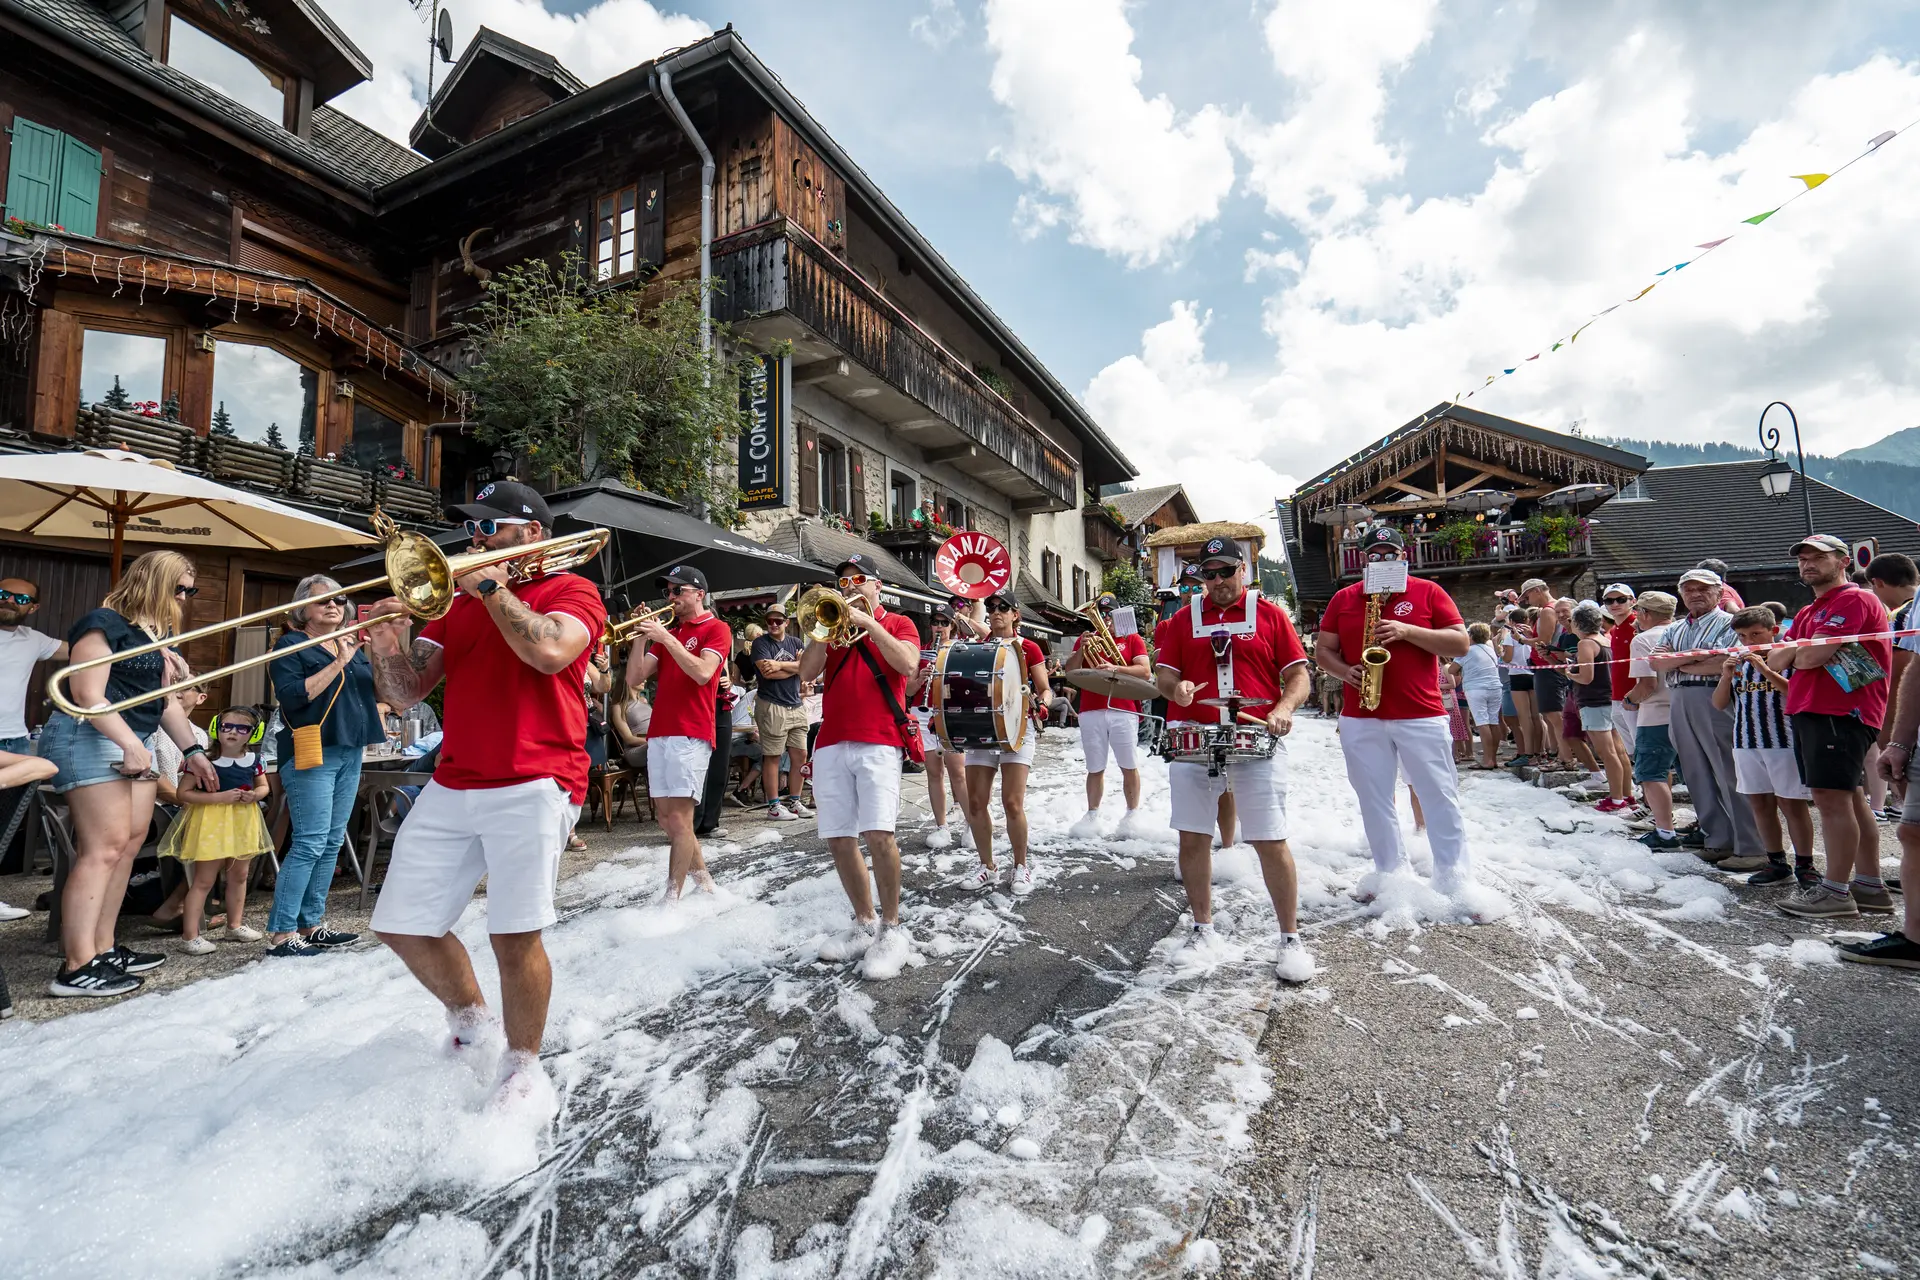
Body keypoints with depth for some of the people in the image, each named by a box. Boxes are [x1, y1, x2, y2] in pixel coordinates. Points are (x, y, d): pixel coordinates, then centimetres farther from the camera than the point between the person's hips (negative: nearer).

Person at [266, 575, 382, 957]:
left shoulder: (353, 645, 17)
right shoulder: (290, 646, -1)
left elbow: (377, 689, 13)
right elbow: (293, 697, -14)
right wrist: (338, 663, -18)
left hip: (350, 752, 7)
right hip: (311, 753, -7)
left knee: (332, 843, 8)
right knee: (309, 842, -11)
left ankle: (311, 925, 16)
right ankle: (280, 934, -4)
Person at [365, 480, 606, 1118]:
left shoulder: (571, 590, 3)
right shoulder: (457, 603, 18)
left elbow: (549, 650, -19)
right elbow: (405, 693, 11)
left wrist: (494, 589, -11)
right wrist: (387, 644, -8)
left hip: (532, 786, -6)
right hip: (450, 787, 7)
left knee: (515, 935, -11)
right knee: (402, 926, 9)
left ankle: (523, 1065, 11)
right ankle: (470, 1017, 33)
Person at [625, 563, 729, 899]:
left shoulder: (716, 629, 2)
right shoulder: (665, 633, 21)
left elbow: (702, 673, -16)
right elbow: (635, 679, 11)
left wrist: (665, 638, -16)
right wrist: (642, 636, 0)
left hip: (691, 735, -7)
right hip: (658, 734, 7)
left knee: (679, 820, -9)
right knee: (667, 820, 10)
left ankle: (672, 898, -4)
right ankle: (703, 880, 25)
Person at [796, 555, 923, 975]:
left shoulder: (898, 623, 12)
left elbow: (908, 664, -9)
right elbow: (807, 672, 7)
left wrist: (869, 622, -9)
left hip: (878, 742, -4)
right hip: (832, 743, 4)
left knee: (878, 834, -18)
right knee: (839, 840, 3)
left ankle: (892, 929, -3)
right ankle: (864, 924, 18)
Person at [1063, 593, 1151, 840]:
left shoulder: (1132, 639, 9)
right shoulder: (1085, 639, 16)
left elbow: (1145, 672, -3)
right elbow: (1069, 671, 6)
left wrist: (1116, 669, -17)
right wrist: (1081, 649, -11)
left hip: (1124, 711, -2)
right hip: (1091, 712, 2)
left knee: (1129, 767, 1)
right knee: (1095, 769, 6)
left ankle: (1132, 814, 12)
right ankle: (1092, 815, 14)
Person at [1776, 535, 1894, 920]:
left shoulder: (1855, 600, -7)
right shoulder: (1807, 613, 23)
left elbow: (1812, 657, -16)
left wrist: (1796, 654, 4)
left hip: (1840, 714, -10)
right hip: (1809, 712, 10)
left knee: (1831, 797, -10)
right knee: (1850, 799, 12)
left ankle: (1836, 891, -7)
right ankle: (1870, 885, 19)